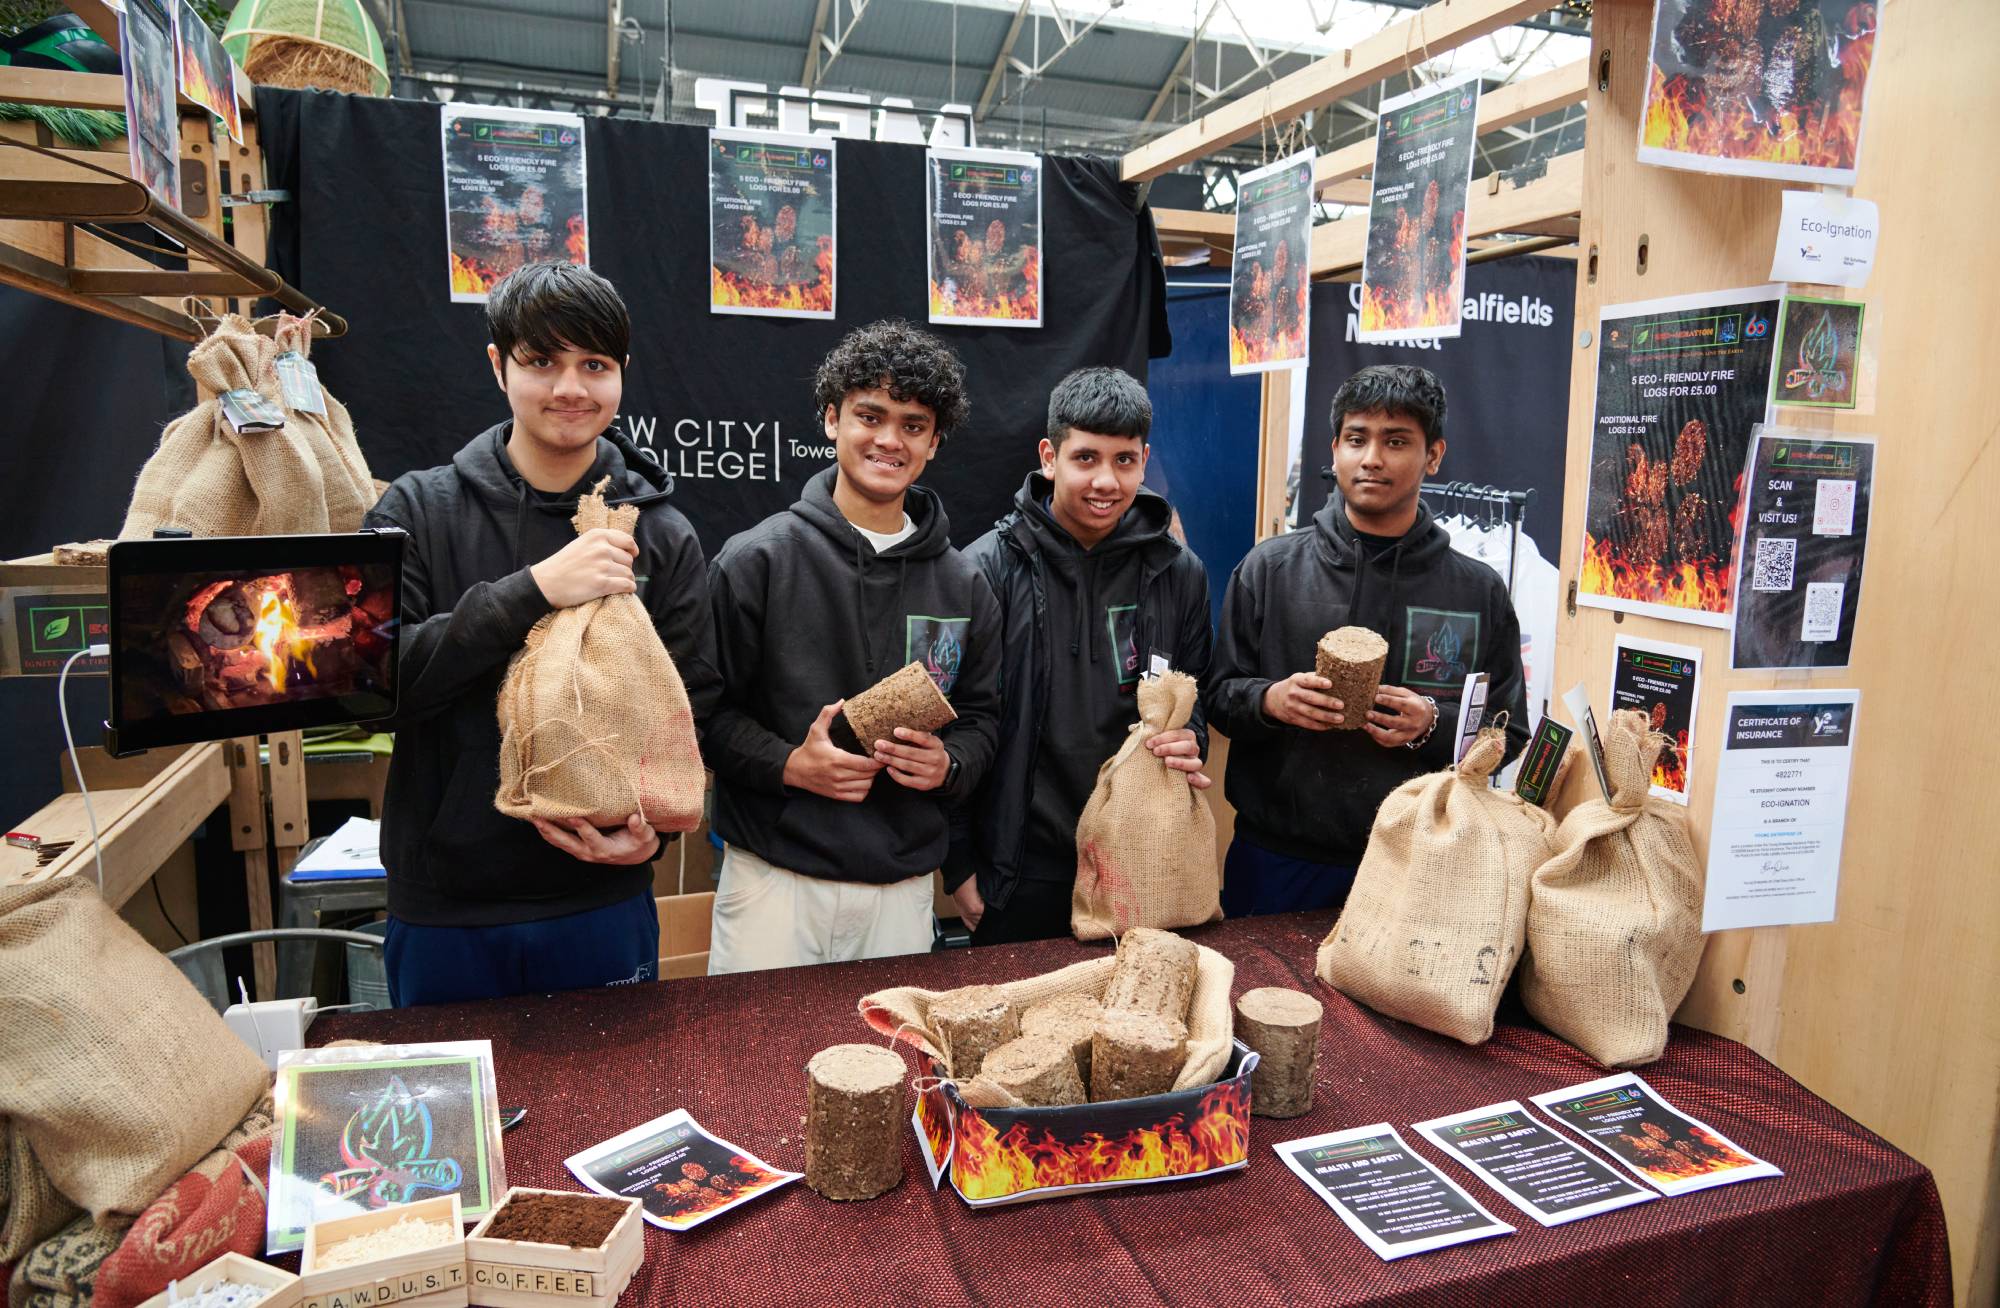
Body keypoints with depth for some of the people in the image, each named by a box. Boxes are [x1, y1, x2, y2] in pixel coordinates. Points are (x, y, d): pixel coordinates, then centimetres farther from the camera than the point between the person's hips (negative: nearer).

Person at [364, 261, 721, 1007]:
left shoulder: (661, 536, -1)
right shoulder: (419, 511, -3)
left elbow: (693, 705, 2)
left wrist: (652, 822, -16)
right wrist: (531, 591, -24)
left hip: (603, 899, 1)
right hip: (443, 913, 0)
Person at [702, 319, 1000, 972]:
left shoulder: (961, 585, 7)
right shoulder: (756, 560, -4)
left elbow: (980, 715, 13)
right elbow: (705, 706, -3)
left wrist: (948, 765, -7)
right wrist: (787, 764, -17)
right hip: (774, 878, -3)